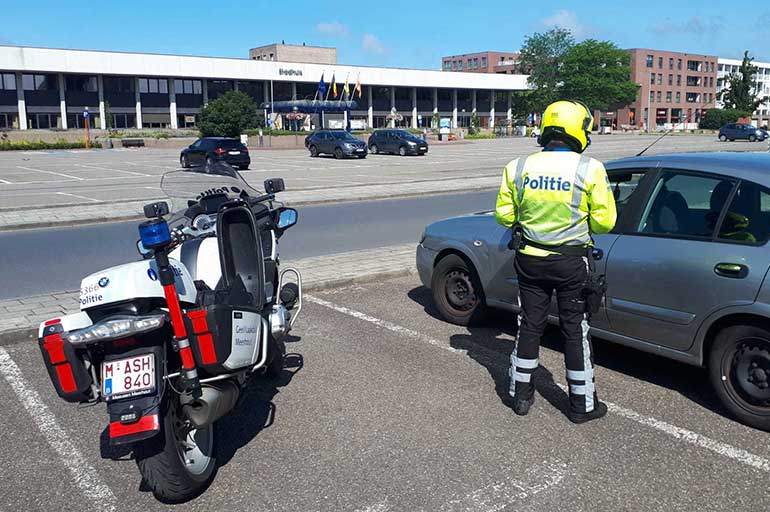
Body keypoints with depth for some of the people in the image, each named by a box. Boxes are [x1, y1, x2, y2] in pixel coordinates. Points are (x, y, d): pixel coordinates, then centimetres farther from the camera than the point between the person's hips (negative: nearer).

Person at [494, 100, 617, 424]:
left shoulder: (518, 167, -4)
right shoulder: (590, 169, -12)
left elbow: (504, 215, 1)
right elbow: (604, 221, -9)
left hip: (530, 260, 3)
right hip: (571, 262, -3)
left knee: (529, 325, 15)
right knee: (575, 330, 9)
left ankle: (521, 395, 27)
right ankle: (582, 404, 21)